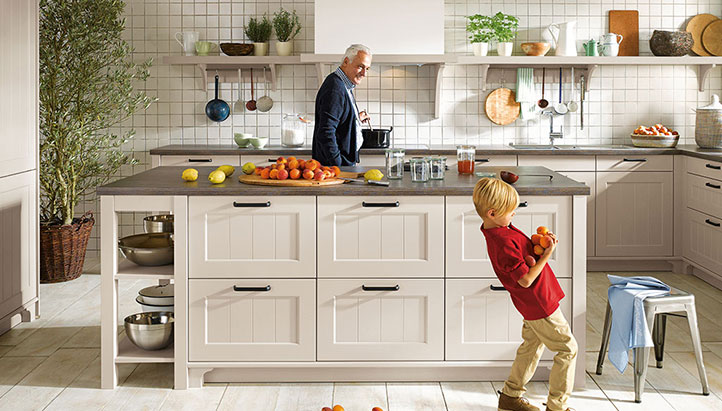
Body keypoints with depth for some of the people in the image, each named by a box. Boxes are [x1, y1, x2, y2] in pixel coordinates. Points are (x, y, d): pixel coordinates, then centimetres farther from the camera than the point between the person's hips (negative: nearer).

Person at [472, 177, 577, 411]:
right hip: (540, 304, -10)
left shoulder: (498, 231, 2)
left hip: (530, 303, 10)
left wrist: (537, 244, -4)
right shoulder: (504, 243, -29)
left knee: (532, 346, 22)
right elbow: (526, 280, -26)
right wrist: (547, 254, -20)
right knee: (567, 348, 2)